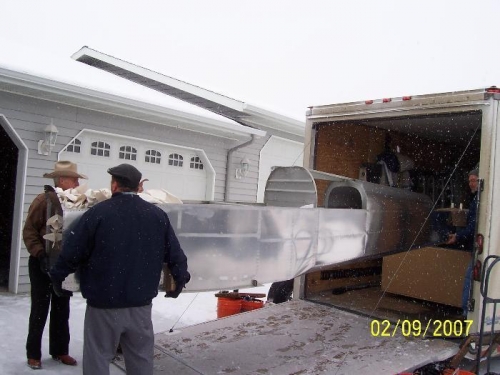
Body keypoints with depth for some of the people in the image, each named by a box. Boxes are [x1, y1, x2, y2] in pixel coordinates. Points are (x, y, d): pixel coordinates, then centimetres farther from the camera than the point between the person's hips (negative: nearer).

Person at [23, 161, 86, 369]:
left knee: (62, 311, 13)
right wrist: (41, 255, -22)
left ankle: (59, 351, 25)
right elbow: (29, 231, -14)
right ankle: (33, 354, 19)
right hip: (43, 265, -5)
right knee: (40, 310, 4)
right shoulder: (44, 200, -13)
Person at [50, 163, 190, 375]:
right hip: (141, 304, 3)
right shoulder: (157, 215, 0)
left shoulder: (98, 212, -10)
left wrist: (57, 277, 11)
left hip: (103, 304, -3)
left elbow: (71, 252, -7)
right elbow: (175, 254, 3)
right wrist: (180, 279, 19)